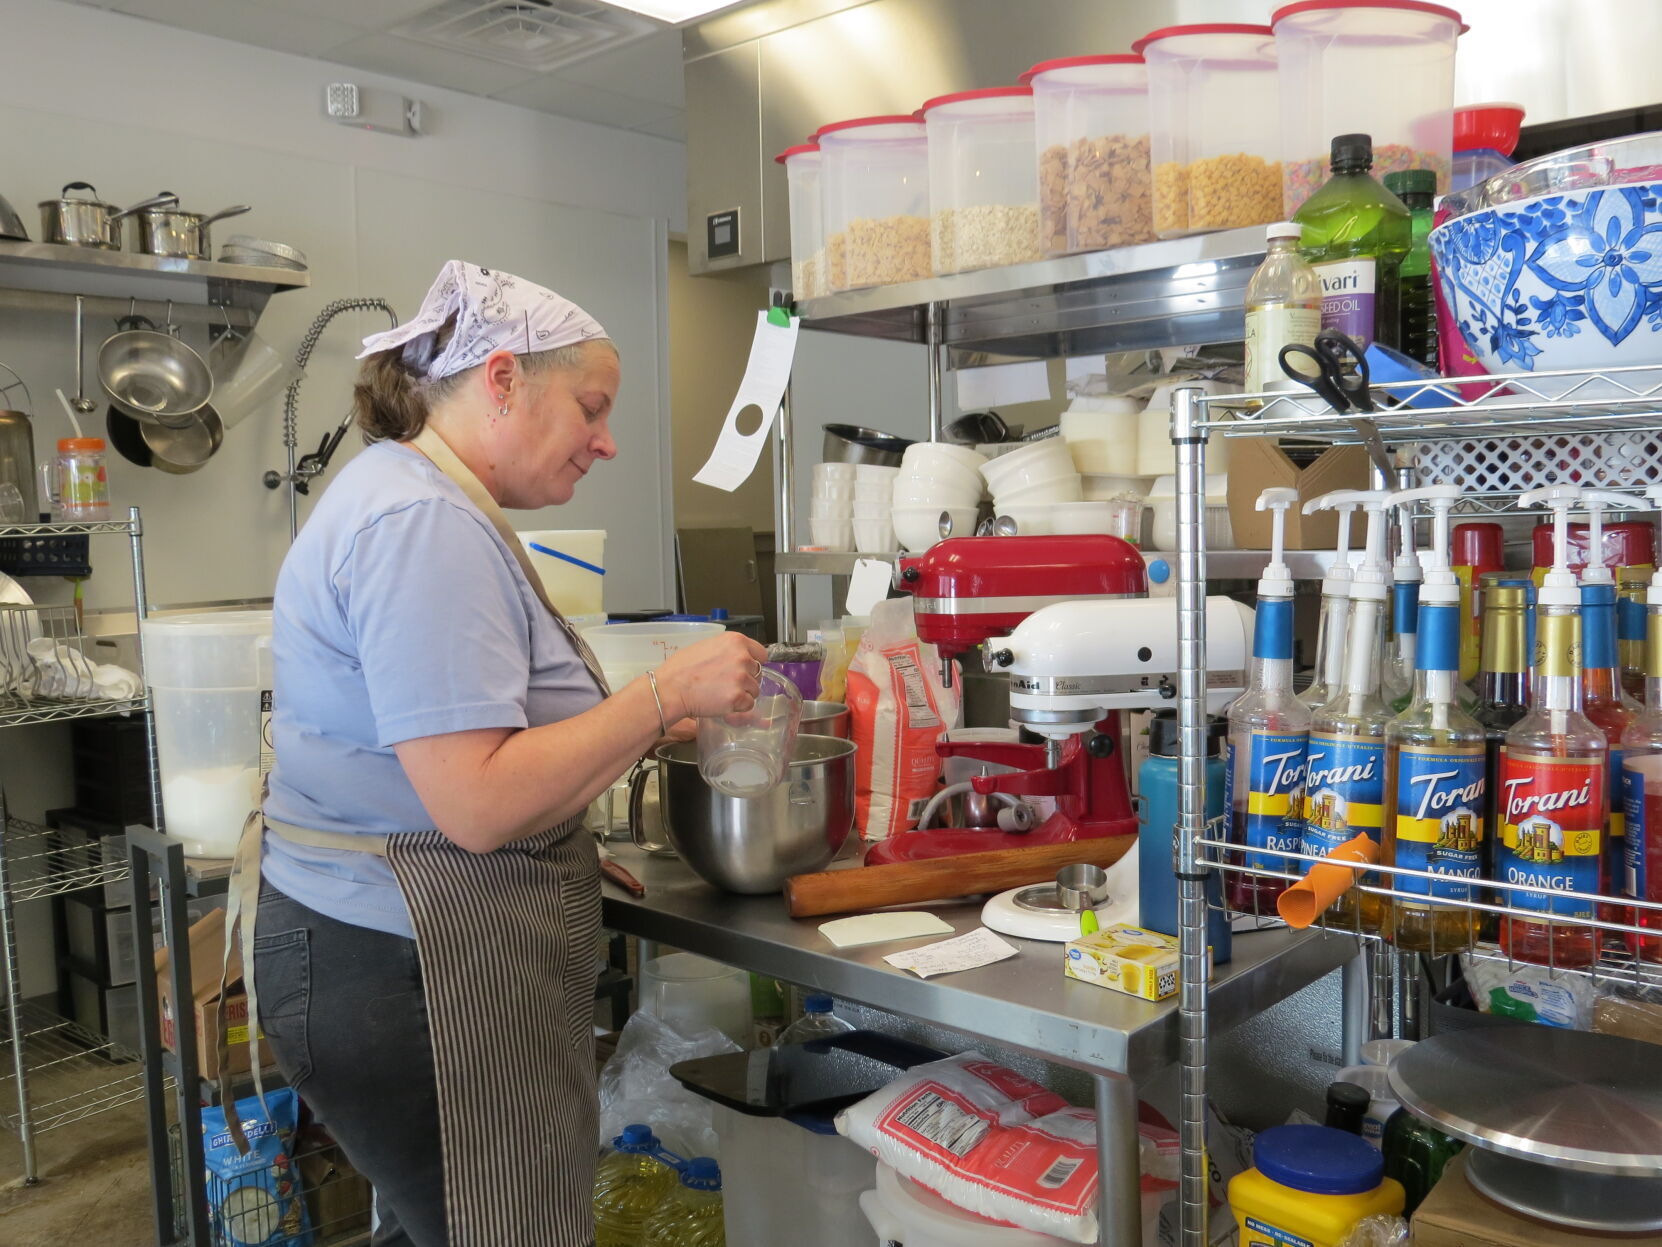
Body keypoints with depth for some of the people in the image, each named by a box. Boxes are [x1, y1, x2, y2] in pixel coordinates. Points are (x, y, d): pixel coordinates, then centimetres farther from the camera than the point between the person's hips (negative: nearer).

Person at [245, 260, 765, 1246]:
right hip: (410, 979, -10)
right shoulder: (425, 525, -19)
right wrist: (666, 696, -18)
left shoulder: (420, 500, 14)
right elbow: (480, 806, -25)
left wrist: (641, 722, 7)